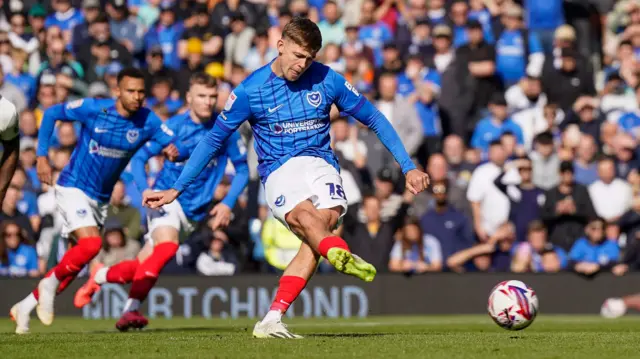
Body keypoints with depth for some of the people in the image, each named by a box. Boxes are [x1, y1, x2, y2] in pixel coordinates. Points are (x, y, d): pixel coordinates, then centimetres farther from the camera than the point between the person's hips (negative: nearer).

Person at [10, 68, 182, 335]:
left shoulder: (147, 121, -8)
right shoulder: (93, 109, -16)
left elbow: (176, 145, -13)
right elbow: (51, 113, -3)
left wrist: (174, 151, -37)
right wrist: (41, 156, -7)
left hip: (101, 198, 5)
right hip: (74, 188, -5)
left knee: (75, 262, 9)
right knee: (91, 243, -27)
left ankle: (25, 307, 24)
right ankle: (51, 282, -2)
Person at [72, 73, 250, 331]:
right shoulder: (175, 126, -7)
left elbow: (242, 168, 8)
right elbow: (139, 157, -2)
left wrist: (227, 204, -6)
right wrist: (145, 189, -20)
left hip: (193, 211, 3)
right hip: (167, 196, -3)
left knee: (141, 266, 2)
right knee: (167, 246, -32)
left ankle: (99, 276, 31)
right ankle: (132, 309, -29)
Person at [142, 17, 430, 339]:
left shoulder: (327, 80, 3)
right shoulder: (250, 90, -1)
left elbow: (375, 119, 12)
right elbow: (213, 139, 8)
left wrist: (408, 167, 9)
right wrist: (176, 189, 7)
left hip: (320, 164, 1)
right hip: (278, 172, -1)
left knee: (325, 218, -29)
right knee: (304, 216, -35)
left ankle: (271, 321, -31)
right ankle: (341, 254, -68)